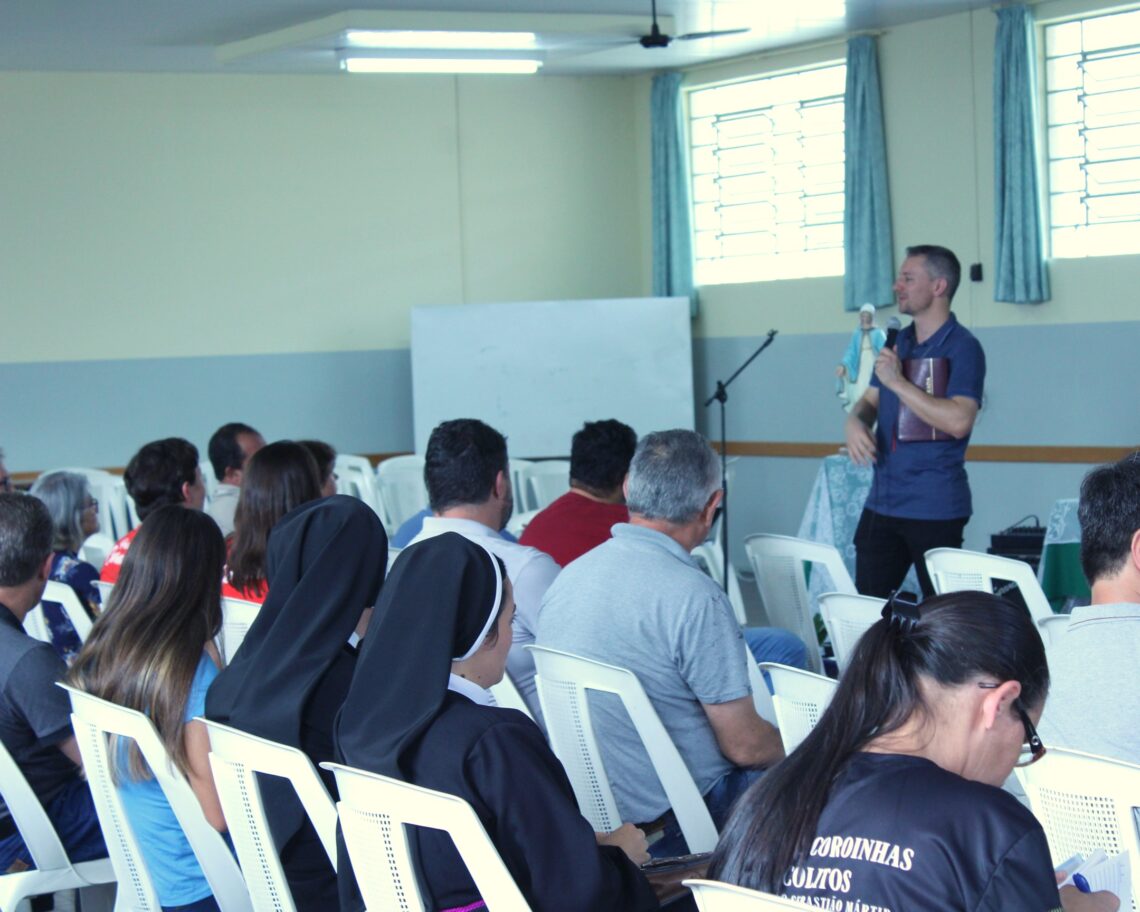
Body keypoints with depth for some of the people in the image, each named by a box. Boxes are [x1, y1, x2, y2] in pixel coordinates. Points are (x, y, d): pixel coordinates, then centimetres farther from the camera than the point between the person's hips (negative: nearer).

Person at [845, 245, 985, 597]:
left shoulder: (962, 348, -11)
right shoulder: (898, 342, 13)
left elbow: (959, 421, -23)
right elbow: (870, 400, 20)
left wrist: (898, 382, -22)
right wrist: (855, 422, -4)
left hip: (935, 508, -7)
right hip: (882, 502, 7)